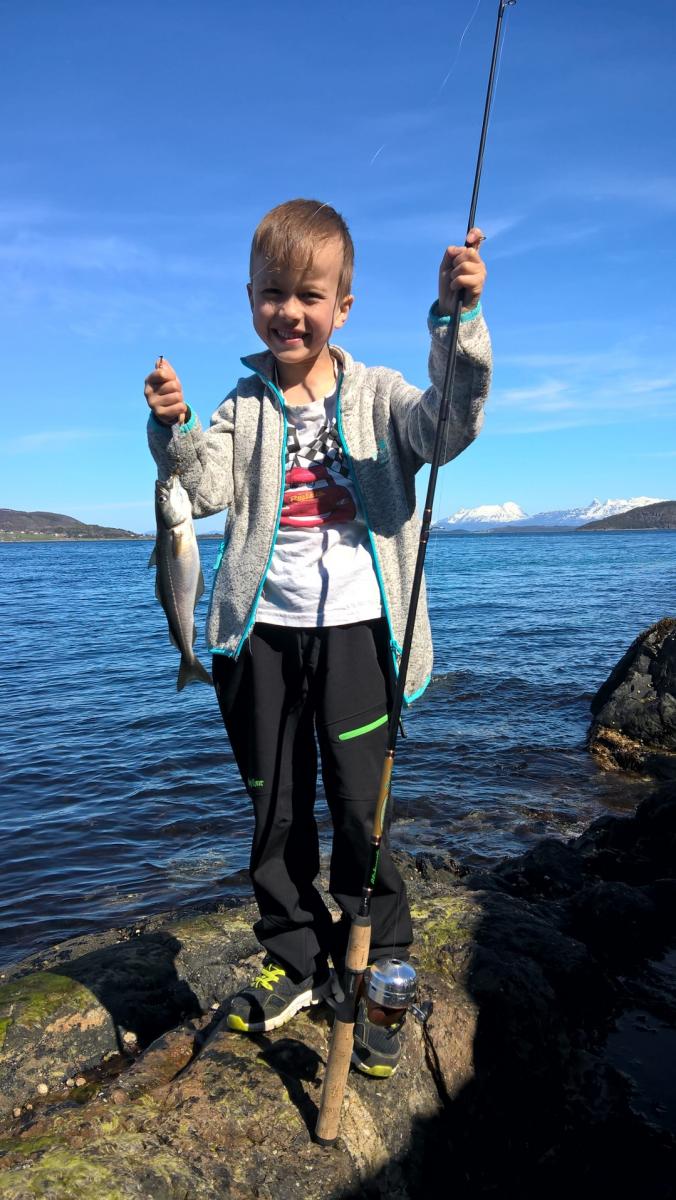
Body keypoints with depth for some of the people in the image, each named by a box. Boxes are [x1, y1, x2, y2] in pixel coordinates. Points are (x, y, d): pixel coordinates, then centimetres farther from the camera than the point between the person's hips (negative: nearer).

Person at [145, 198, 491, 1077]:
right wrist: (175, 430, -21)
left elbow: (449, 427, -14)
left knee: (361, 806, 1)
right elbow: (208, 490, -3)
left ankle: (377, 977, 22)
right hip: (266, 630, 3)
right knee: (277, 809, 13)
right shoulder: (245, 405, 10)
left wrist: (458, 321, -27)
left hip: (354, 626, -3)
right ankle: (298, 961, 33)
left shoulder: (377, 394, 4)